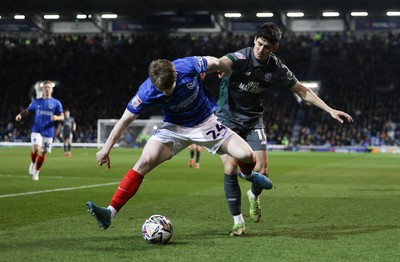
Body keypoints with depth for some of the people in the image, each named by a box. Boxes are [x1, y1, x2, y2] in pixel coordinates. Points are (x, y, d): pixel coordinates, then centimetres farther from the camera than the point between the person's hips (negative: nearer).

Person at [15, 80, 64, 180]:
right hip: (36, 130, 0)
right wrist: (20, 115, -6)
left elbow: (62, 117, 1)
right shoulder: (36, 102, 7)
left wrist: (56, 117, -22)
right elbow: (27, 110, 15)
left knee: (43, 153, 5)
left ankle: (36, 172, 25)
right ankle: (33, 163, 8)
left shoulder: (56, 103, 3)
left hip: (48, 132, 0)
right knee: (36, 148, -22)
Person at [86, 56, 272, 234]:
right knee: (144, 162, -22)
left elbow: (213, 62, -6)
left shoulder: (188, 66, -29)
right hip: (175, 128, 0)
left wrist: (225, 71, 14)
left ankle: (247, 174, 28)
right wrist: (107, 148, -17)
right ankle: (110, 212, -23)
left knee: (246, 155, -12)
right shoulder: (147, 92, -26)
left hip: (206, 123, 1)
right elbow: (126, 119, -15)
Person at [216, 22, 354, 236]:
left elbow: (302, 91, 3)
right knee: (230, 169, -13)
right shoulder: (242, 57, -21)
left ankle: (254, 196, 28)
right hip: (227, 118, -3)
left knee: (261, 171, -9)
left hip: (253, 120, 3)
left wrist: (330, 110, -3)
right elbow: (223, 62, -45)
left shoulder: (276, 68, -8)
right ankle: (237, 220, 3)